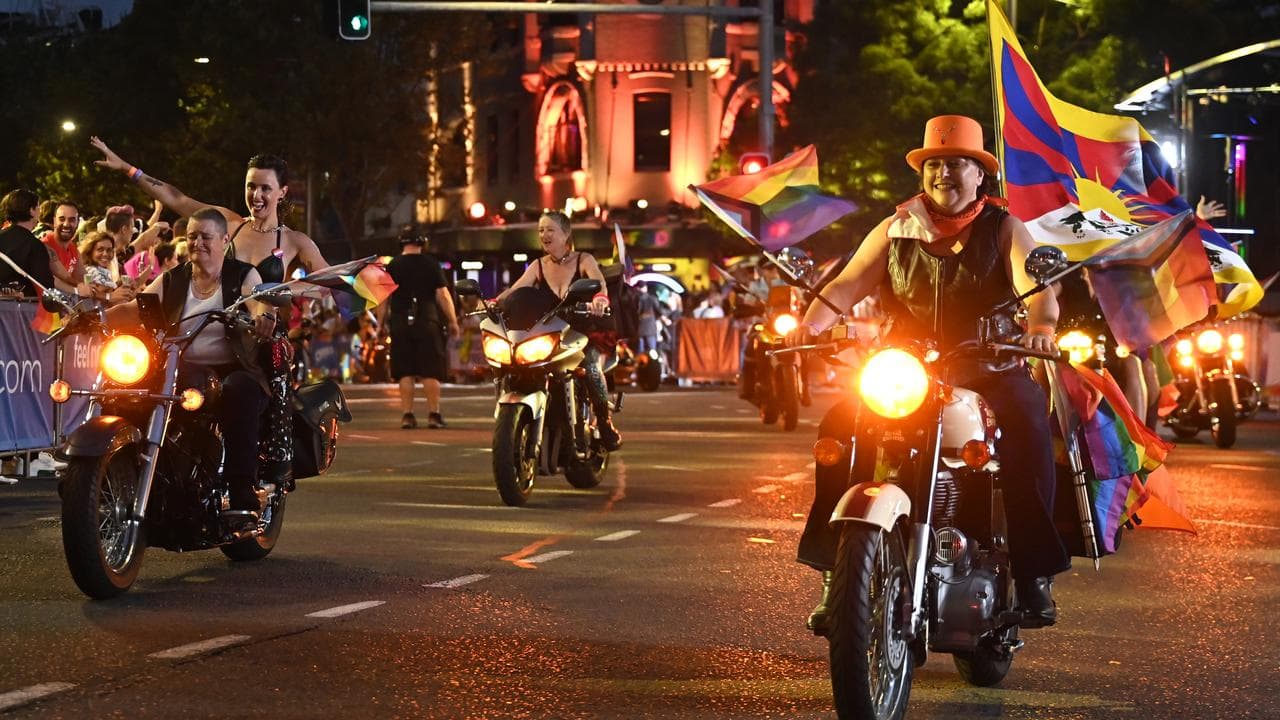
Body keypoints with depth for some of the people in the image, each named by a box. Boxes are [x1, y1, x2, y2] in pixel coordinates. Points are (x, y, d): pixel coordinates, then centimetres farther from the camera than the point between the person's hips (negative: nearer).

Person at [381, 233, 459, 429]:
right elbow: (443, 295, -3)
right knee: (430, 372, 0)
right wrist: (453, 321, 2)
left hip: (400, 324, 2)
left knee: (405, 372, 3)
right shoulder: (431, 264, 1)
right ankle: (434, 414, -3)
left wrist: (381, 324, 11)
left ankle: (407, 415, 0)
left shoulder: (392, 266, 6)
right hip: (427, 322, -2)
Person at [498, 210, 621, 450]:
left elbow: (599, 282, -22)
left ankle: (605, 423, -16)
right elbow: (515, 289, -4)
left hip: (585, 334, -3)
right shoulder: (538, 266, 10)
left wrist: (600, 299, -46)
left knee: (591, 367, -35)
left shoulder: (584, 260, -1)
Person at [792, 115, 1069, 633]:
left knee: (1028, 431, -33)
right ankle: (835, 572, -18)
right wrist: (815, 319, -21)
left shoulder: (1004, 230, 7)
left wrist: (1041, 325, -34)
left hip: (990, 373, -2)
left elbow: (1035, 284, -10)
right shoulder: (894, 232, 13)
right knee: (837, 430, -23)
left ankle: (1034, 571, -24)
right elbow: (849, 283, 1)